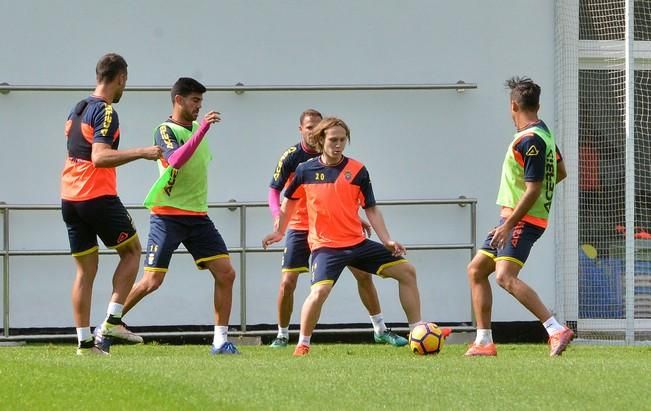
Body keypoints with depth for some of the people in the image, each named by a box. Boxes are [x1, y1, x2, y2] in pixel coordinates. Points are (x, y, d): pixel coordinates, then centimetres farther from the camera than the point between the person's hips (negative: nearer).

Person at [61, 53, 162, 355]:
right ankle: (113, 319, -3)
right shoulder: (105, 112, -12)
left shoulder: (77, 110, 14)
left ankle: (84, 341, 3)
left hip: (70, 198, 8)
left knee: (85, 269, 8)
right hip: (98, 197, -8)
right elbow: (99, 157, -25)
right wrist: (141, 153, -28)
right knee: (131, 251, 9)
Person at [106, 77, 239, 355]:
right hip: (168, 215, -7)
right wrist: (203, 130, -35)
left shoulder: (197, 129, 14)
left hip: (198, 215, 7)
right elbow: (176, 160, -30)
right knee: (152, 281, -7)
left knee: (226, 273, -6)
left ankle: (221, 340, -2)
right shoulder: (165, 131, -10)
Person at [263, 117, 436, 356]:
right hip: (325, 245, -3)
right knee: (320, 291, -28)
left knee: (406, 272, 0)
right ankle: (302, 344, -8)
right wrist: (279, 232, 18)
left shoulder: (357, 170, -1)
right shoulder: (306, 171, -2)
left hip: (358, 242, 3)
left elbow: (371, 209, 3)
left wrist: (387, 241, -6)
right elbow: (290, 201, 17)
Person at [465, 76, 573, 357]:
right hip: (514, 218, 11)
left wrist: (508, 225, -23)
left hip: (521, 220, -11)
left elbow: (533, 189, -22)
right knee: (476, 270, 13)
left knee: (505, 276, -26)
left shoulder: (529, 141, -18)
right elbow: (560, 172, 25)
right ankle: (484, 342, 13)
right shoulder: (543, 132, 13)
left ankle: (556, 330, -31)